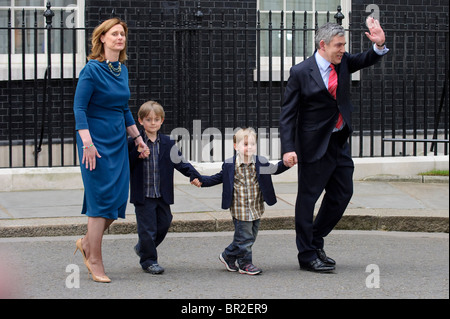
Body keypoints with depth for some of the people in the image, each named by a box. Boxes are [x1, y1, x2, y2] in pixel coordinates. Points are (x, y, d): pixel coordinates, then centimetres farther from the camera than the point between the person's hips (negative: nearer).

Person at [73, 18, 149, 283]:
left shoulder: (123, 70, 11)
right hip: (97, 142, -7)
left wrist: (138, 137, 20)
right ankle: (95, 260, 4)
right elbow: (79, 107, -14)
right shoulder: (92, 69, -11)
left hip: (118, 141, 7)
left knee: (119, 198, 4)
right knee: (102, 198, -5)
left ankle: (88, 242, 25)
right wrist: (87, 143, -21)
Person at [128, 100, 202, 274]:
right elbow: (127, 166, -5)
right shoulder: (134, 143, -4)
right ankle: (148, 260, 12)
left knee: (164, 224, 11)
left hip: (163, 194, 4)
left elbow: (180, 162, 6)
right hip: (143, 194, -4)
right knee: (147, 227, -2)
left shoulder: (168, 143, 6)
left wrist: (194, 175, -7)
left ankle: (142, 247, 33)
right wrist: (137, 154, -21)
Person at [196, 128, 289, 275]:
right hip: (239, 208, -4)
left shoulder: (261, 163, 0)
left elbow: (274, 169, 14)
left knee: (251, 236, 11)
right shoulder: (230, 165, -5)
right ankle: (245, 263, 13)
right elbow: (219, 178, 8)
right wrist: (202, 181, -2)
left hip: (256, 208, 4)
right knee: (244, 236, -3)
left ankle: (228, 256, 27)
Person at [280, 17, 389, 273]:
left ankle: (315, 240, 29)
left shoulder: (343, 62, 4)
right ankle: (307, 255, 9)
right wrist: (288, 148, -20)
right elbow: (288, 113, -11)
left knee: (342, 194, 12)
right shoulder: (301, 73, -12)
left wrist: (379, 45, -22)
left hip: (340, 142, 7)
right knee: (308, 197, 1)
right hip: (315, 145, -7)